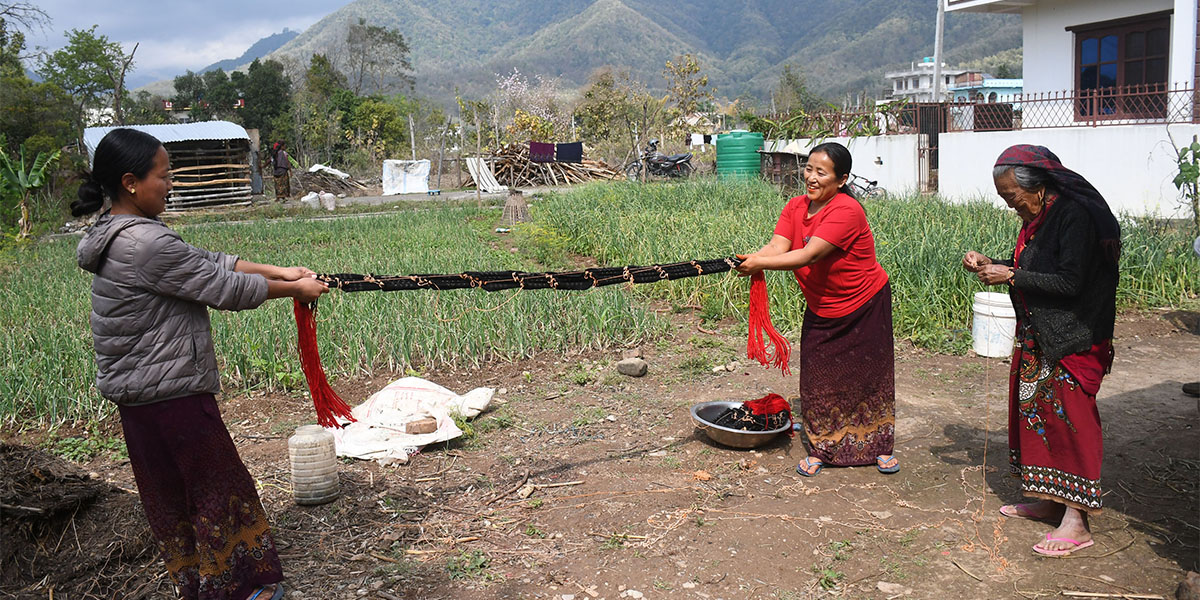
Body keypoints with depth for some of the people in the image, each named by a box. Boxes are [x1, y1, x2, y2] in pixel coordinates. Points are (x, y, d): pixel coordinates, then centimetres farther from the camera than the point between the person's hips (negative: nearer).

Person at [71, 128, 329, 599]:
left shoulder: (119, 235, 9)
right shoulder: (146, 244, -23)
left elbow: (206, 261, 9)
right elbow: (225, 287, -17)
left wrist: (279, 271, 4)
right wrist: (295, 289, -4)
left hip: (138, 395, 10)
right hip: (171, 397, -10)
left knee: (172, 497, 19)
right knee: (218, 489, 5)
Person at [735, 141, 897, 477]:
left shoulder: (847, 211, -26)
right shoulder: (796, 207, -4)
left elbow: (809, 255, -35)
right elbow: (777, 247, -18)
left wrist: (760, 264, -41)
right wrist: (747, 260, -37)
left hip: (865, 307, -5)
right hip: (821, 311, 5)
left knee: (869, 375, 9)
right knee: (818, 379, 4)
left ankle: (880, 446, 27)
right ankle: (820, 448, 19)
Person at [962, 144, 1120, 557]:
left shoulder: (1076, 215, -19)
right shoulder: (1039, 216, 9)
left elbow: (1070, 283, -24)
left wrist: (1011, 277, -19)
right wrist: (990, 265, 4)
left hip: (1073, 343, -10)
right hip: (1039, 338, 10)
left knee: (1068, 419, -5)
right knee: (1037, 411, 14)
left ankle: (1076, 522, 2)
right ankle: (1050, 503, 26)